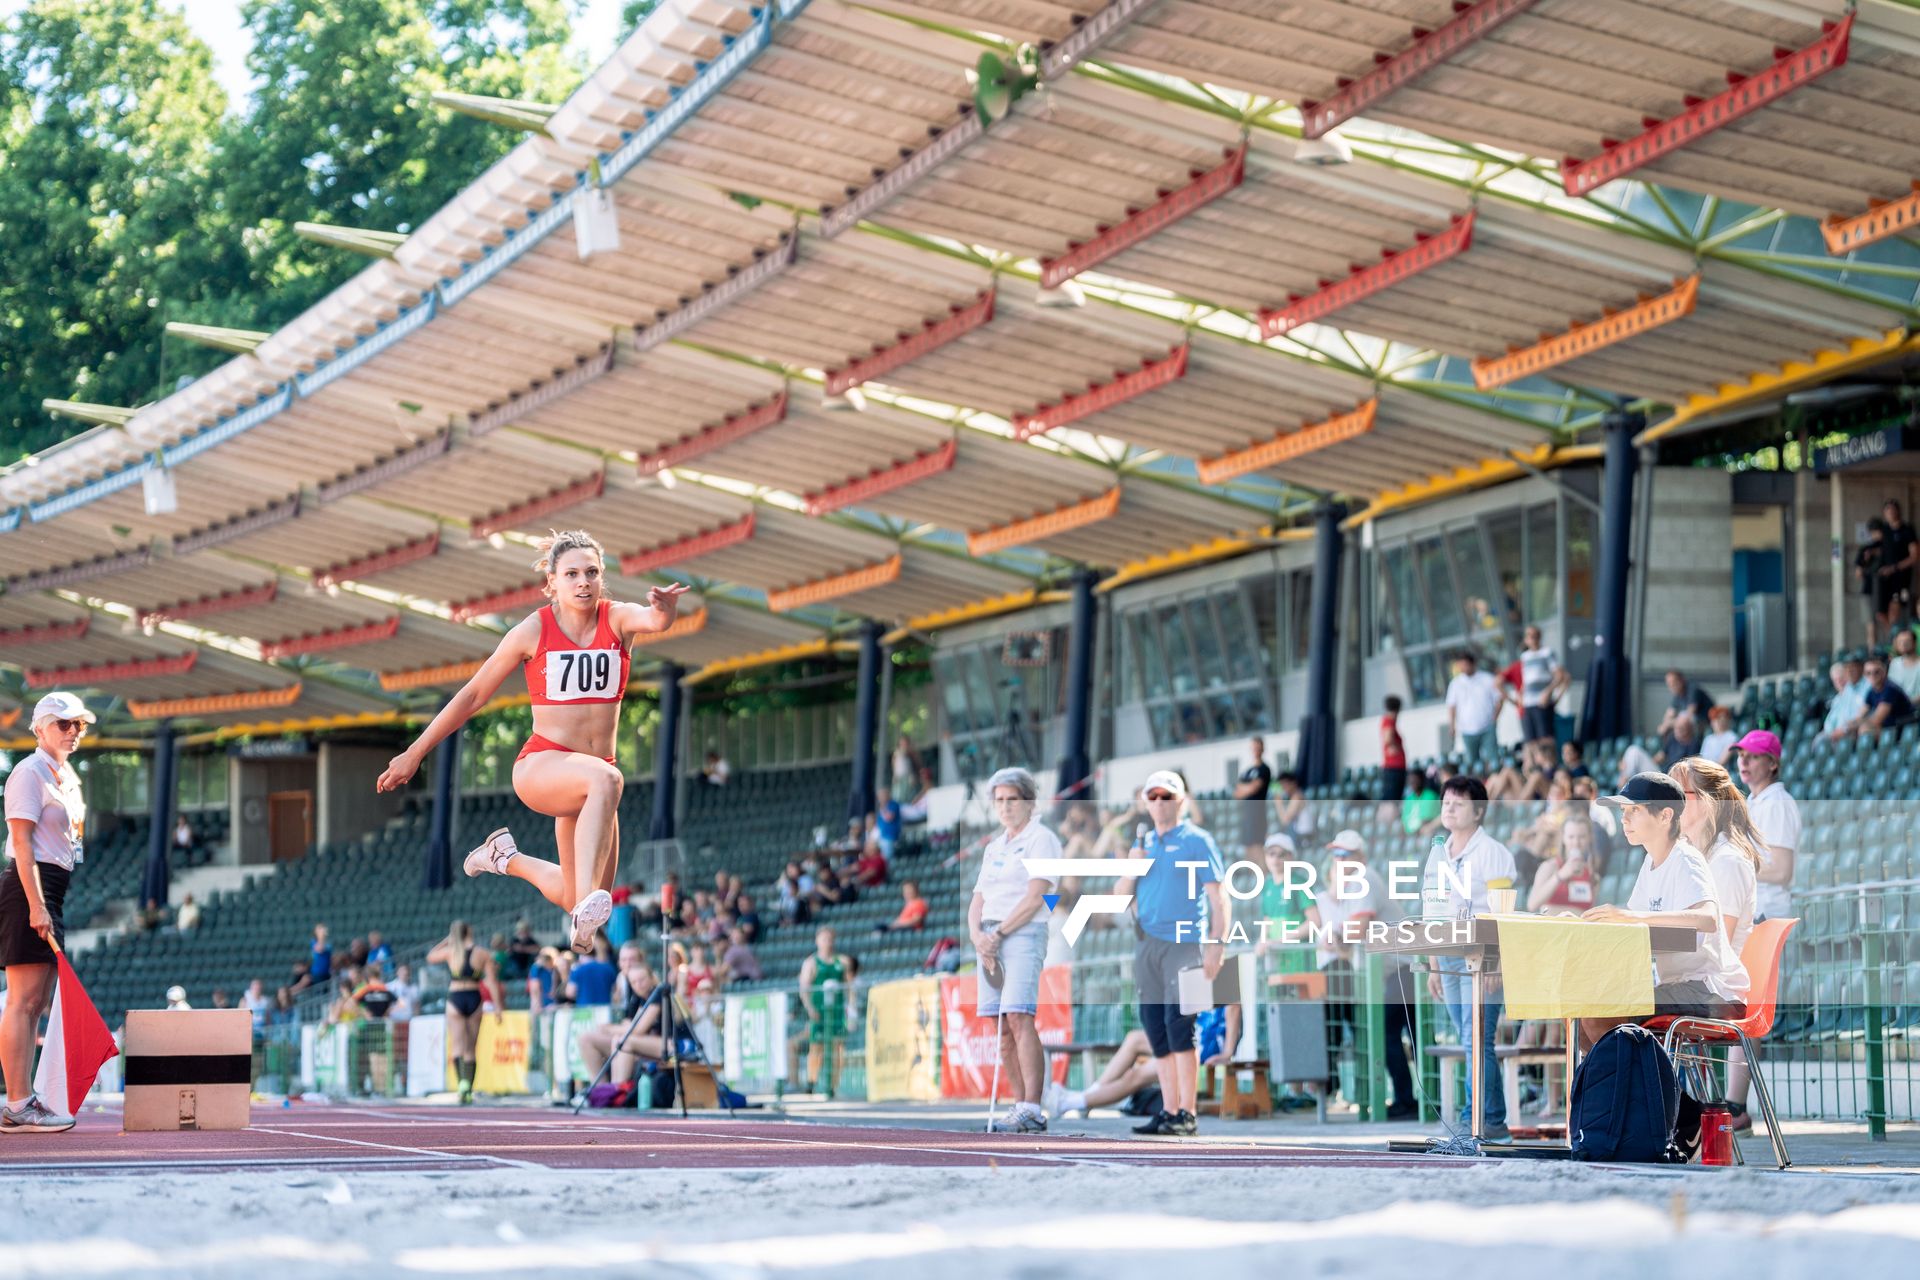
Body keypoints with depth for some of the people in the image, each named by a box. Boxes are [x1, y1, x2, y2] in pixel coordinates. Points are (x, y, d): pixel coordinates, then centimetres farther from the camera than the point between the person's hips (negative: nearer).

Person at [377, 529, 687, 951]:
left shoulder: (617, 620, -1)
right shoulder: (533, 631, -4)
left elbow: (654, 621, -26)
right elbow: (474, 695, 4)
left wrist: (664, 611, -52)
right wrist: (415, 753, 6)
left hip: (585, 780, 4)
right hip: (539, 767, -4)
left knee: (573, 898, 13)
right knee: (606, 779, -38)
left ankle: (508, 859, 41)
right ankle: (587, 906, -47)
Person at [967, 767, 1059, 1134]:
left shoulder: (1041, 839, -1)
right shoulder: (993, 848, 22)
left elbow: (1035, 897, -11)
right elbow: (977, 902, 17)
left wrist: (999, 933, -12)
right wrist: (977, 935, -3)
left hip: (1023, 935, -8)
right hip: (989, 939, 8)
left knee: (1019, 1019, -19)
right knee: (1002, 1029, 2)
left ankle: (1032, 1112, -24)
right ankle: (1019, 1106, 5)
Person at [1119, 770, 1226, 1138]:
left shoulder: (1197, 841, 1)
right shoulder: (1142, 843, 18)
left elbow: (1218, 897, -4)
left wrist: (1216, 946, -13)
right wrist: (1133, 863, -1)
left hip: (1184, 942, -6)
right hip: (1146, 944, 6)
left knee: (1178, 1024, -13)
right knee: (1155, 1027, 4)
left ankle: (1187, 1114, -13)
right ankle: (1168, 1111, 9)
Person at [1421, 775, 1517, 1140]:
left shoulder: (1492, 852, -5)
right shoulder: (1439, 853, 16)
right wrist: (1434, 966, 18)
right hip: (1448, 956, 7)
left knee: (1477, 1039, -11)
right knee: (1469, 1041, 8)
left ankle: (1483, 1118, -9)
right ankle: (1490, 1119, 13)